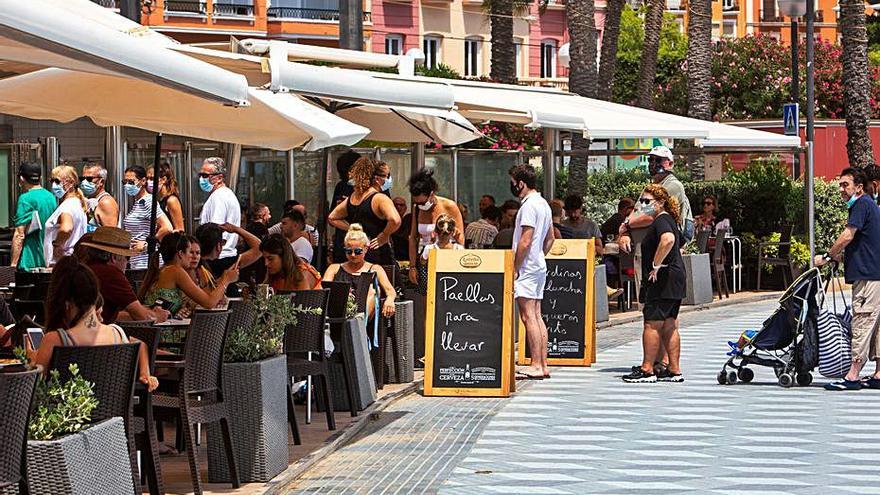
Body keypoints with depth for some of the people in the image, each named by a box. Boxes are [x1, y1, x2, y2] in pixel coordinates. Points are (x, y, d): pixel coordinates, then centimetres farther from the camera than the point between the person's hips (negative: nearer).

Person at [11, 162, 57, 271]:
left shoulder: (26, 199, -11)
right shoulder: (51, 197, 12)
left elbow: (19, 235, -15)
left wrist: (13, 264, -13)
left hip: (31, 262, -7)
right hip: (50, 261, 7)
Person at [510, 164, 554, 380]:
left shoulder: (529, 205, -15)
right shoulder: (543, 204, 15)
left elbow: (525, 241, -19)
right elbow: (550, 238, 22)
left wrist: (515, 268, -15)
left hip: (527, 268, -10)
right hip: (539, 266, 10)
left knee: (528, 316, -9)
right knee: (537, 316, 10)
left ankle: (535, 366, -10)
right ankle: (543, 365, 11)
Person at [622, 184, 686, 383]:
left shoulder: (661, 221, -13)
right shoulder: (670, 220, 19)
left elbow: (668, 239, -34)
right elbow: (678, 244, 33)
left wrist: (656, 265, -25)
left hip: (662, 279, -10)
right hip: (676, 278, 10)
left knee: (652, 324, -7)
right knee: (669, 326, 11)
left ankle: (647, 370, -5)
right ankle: (674, 370, 11)